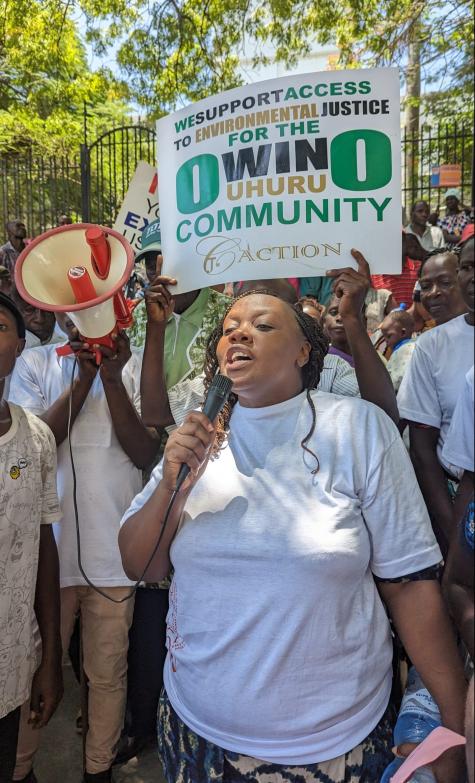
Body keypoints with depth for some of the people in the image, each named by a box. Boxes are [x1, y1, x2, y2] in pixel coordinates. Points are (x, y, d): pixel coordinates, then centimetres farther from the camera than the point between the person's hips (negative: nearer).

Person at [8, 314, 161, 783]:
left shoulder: (133, 366, 0)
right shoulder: (34, 364, 3)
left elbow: (145, 454, -6)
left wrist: (112, 379, -15)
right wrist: (83, 378, -15)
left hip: (113, 554, 0)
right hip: (48, 550, 0)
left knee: (108, 674, 14)